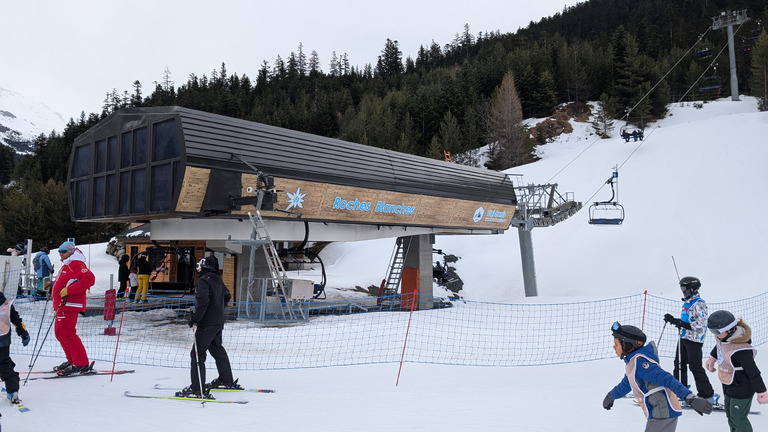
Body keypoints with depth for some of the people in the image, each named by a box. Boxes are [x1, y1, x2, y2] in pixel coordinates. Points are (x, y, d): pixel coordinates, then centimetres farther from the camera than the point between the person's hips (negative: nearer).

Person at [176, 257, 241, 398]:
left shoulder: (203, 280, -14)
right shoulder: (218, 280, 13)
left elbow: (203, 301, -26)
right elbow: (227, 296, 25)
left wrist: (195, 318, -19)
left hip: (207, 323, -9)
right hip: (219, 322, 9)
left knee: (197, 353, -7)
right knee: (217, 349, 22)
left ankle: (197, 389, -10)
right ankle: (227, 381, 33)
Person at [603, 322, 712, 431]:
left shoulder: (639, 362, -19)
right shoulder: (632, 361, 12)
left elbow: (666, 378, -30)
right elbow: (627, 383, 31)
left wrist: (690, 398, -41)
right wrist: (611, 395, 47)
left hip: (663, 415, -10)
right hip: (659, 414, 10)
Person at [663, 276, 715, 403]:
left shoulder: (699, 304, -14)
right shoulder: (687, 302, 16)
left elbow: (700, 324, -21)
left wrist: (683, 324, -28)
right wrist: (673, 320, 13)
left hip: (694, 340, -9)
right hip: (684, 338, 9)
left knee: (695, 367, -7)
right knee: (679, 364, 12)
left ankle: (707, 396, 1)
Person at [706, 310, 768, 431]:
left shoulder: (740, 350, -39)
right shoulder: (723, 335, -14)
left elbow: (753, 372, -28)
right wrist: (712, 359, 26)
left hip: (741, 388, -9)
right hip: (729, 385, 9)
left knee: (738, 419, 9)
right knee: (730, 415, 25)